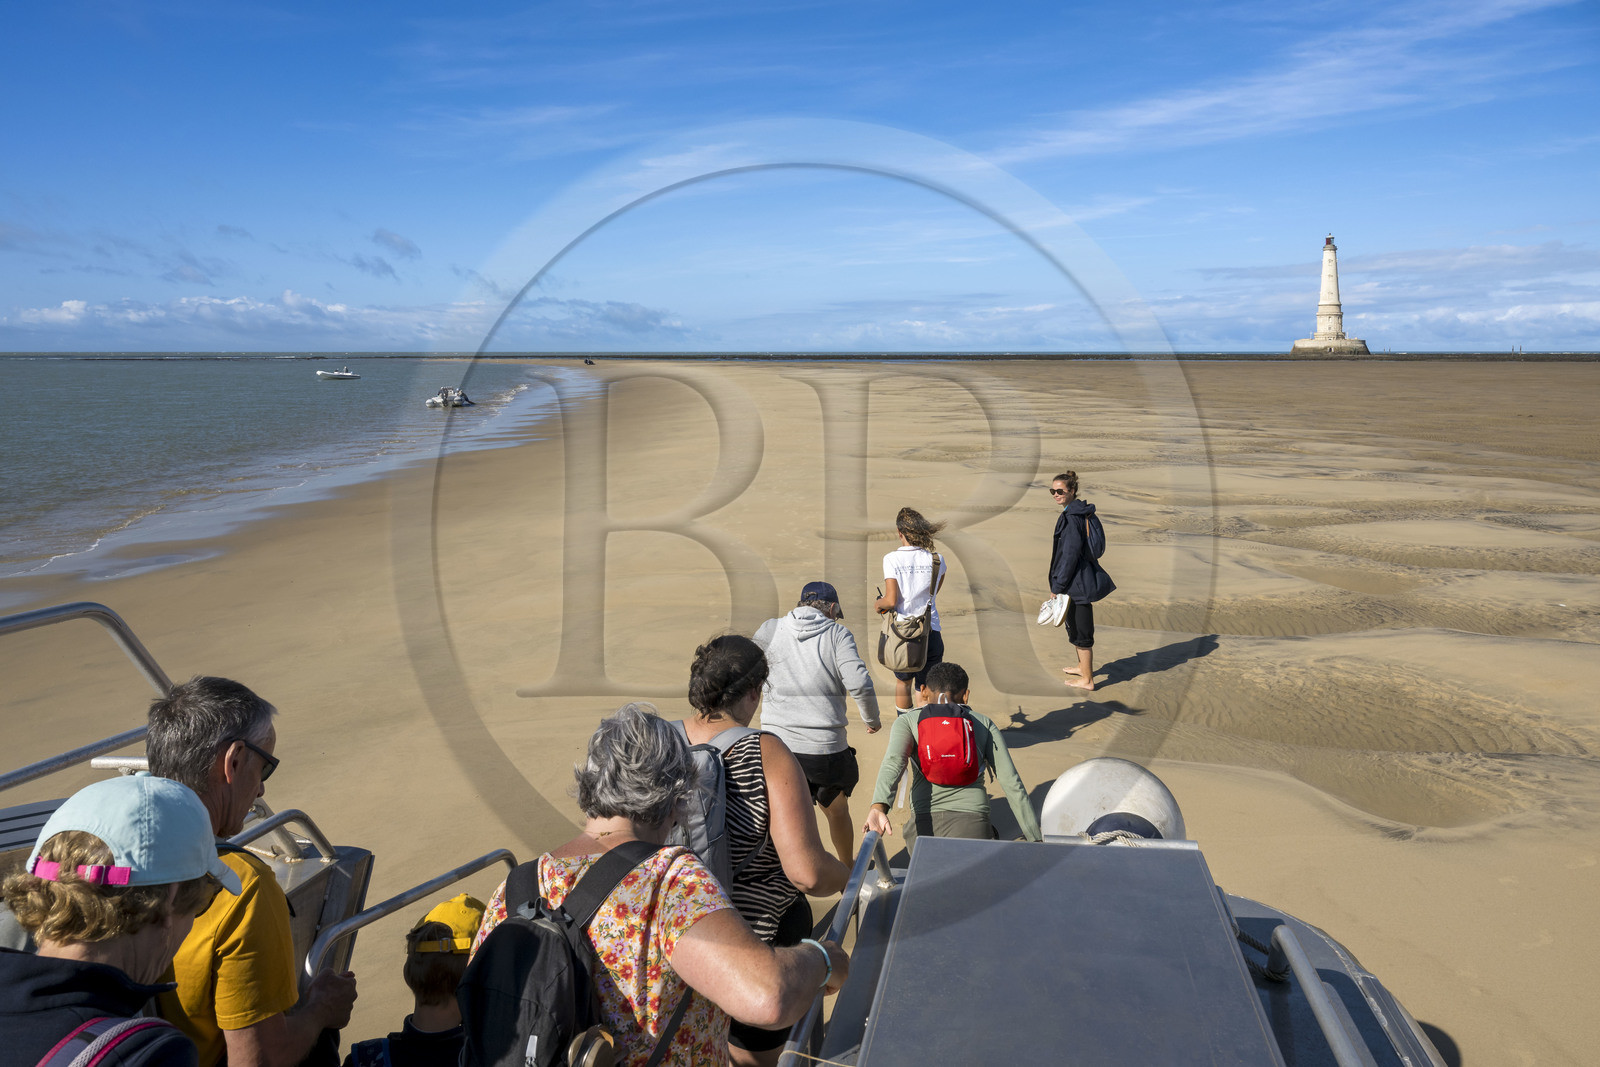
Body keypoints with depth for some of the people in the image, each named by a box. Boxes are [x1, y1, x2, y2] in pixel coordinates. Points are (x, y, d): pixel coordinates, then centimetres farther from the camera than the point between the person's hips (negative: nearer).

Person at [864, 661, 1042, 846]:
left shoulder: (907, 721, 15)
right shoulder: (985, 724, 20)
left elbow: (893, 762, -6)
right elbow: (1012, 784, 11)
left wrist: (878, 807, -23)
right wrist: (1036, 839, 13)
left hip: (924, 826, 0)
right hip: (972, 823, 0)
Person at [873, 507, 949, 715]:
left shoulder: (892, 559, -8)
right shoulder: (937, 560, -1)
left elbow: (891, 601, -13)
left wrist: (878, 603, 8)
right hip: (930, 634, 0)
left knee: (902, 682, 23)